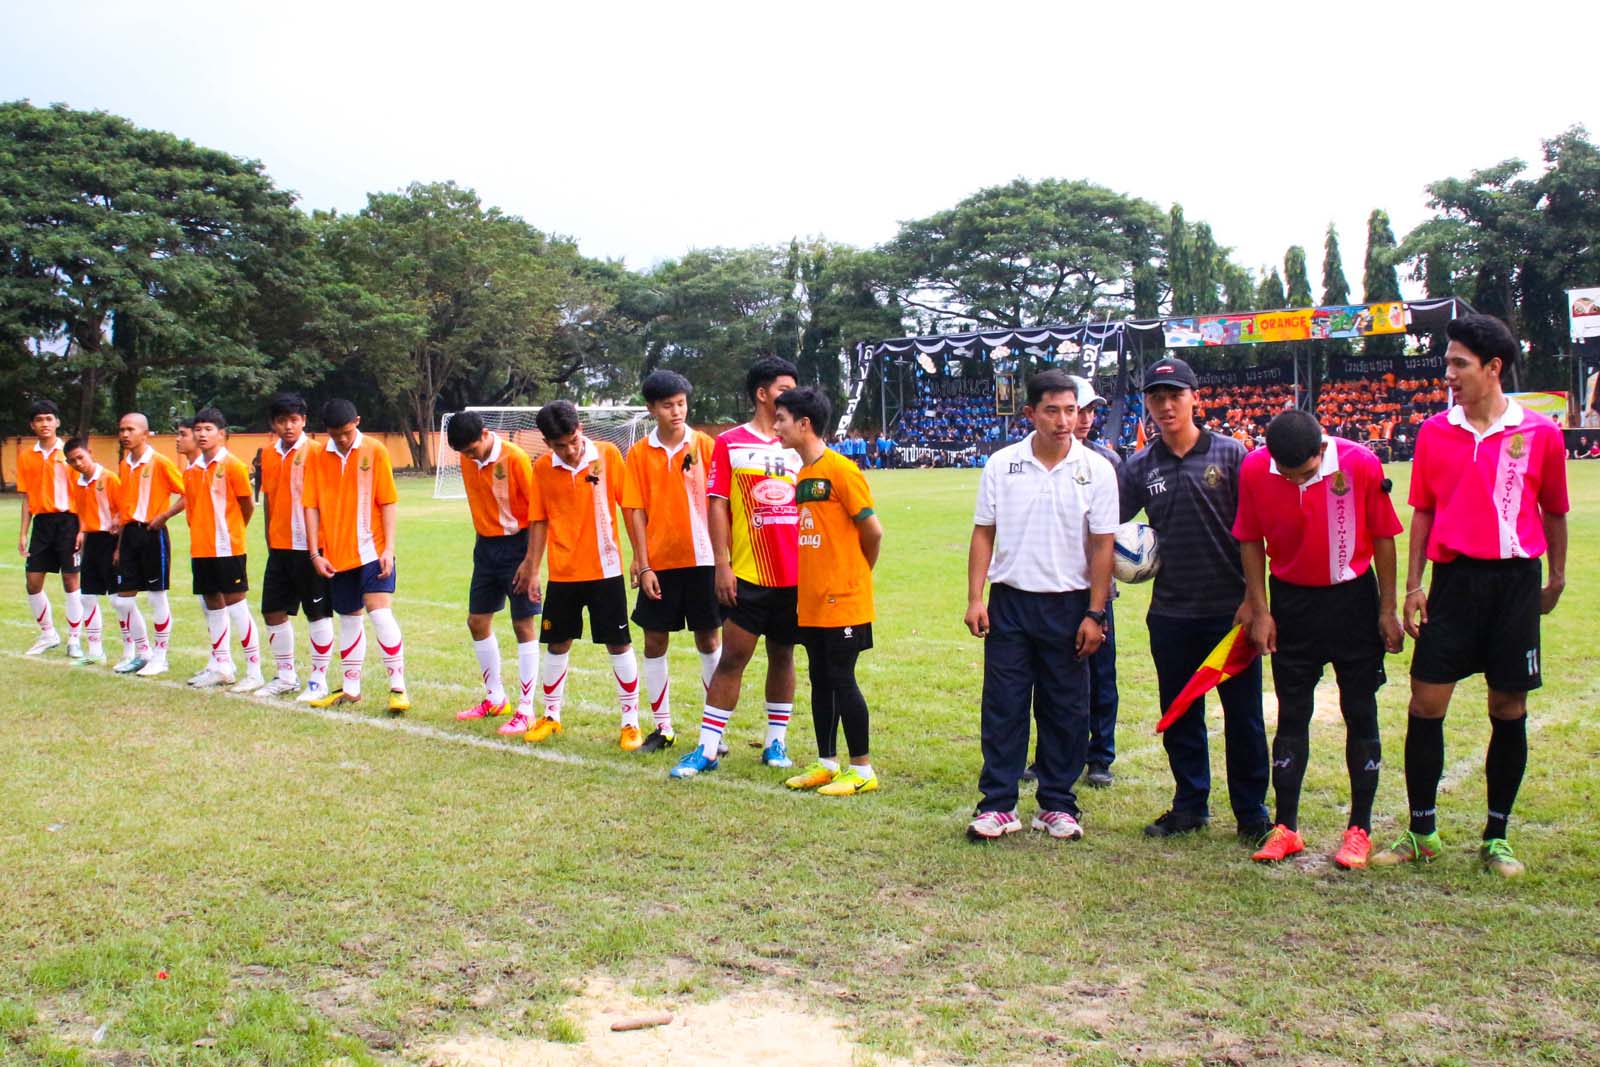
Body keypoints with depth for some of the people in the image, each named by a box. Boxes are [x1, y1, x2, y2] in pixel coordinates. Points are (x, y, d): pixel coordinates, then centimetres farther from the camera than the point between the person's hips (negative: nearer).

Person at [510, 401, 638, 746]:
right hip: (562, 573, 3)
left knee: (619, 644, 0)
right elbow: (539, 520, 6)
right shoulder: (542, 468, 0)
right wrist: (531, 569, 7)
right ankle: (551, 716, 29)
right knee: (557, 643, 12)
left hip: (605, 569, -3)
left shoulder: (607, 455, -8)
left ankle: (630, 722, 11)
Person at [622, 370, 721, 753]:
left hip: (701, 560, -1)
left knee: (709, 641, 5)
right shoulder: (639, 454, 2)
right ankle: (662, 727, 19)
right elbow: (635, 510, 0)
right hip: (659, 563, 1)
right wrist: (643, 565, -5)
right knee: (654, 642, 6)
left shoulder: (705, 446, -1)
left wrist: (721, 557, -7)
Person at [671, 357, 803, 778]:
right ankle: (707, 748, 5)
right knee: (732, 658, -3)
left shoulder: (797, 447, 10)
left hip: (795, 576, 4)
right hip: (748, 575, -3)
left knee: (783, 656, 11)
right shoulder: (730, 444, -1)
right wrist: (722, 565, -10)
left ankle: (776, 742, 23)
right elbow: (717, 506, -3)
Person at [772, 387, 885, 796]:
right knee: (820, 681, 13)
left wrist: (855, 574, 3)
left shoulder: (841, 470, -14)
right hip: (812, 600, 8)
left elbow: (873, 531, -12)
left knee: (841, 679, -2)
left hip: (842, 600, -8)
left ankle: (862, 770, 8)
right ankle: (826, 764, 23)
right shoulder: (803, 475, 11)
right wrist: (803, 588, 11)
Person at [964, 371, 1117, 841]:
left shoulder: (1096, 469, -2)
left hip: (1069, 604, 0)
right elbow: (983, 534, 4)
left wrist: (1095, 614, -4)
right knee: (1003, 706, 2)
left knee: (1066, 709, 7)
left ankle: (1057, 804, 19)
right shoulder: (1002, 464, 1)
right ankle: (998, 804, 11)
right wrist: (975, 599, -3)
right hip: (1010, 602, 0)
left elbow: (1102, 546, -1)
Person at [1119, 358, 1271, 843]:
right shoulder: (1140, 467, 6)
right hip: (1170, 611, 3)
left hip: (1230, 609, -3)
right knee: (1180, 716, 12)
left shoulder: (1230, 454, -2)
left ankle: (1252, 812, 18)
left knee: (1243, 715, 5)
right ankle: (1190, 804, 26)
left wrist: (1252, 598, -8)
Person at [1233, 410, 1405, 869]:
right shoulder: (1254, 469, -14)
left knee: (1360, 713, 4)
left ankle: (1360, 829, 13)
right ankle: (1286, 827, 14)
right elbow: (1251, 541, -2)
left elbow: (1383, 537, -6)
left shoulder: (1361, 464, -17)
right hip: (1291, 601, 1)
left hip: (1353, 598, -1)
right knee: (1291, 714, 6)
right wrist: (1260, 611, -4)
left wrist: (1387, 610, -3)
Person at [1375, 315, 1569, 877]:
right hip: (1454, 578, 1)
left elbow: (1553, 511, 9)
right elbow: (1422, 511, 7)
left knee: (1509, 710, 6)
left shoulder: (1540, 433, -1)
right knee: (1425, 704, 0)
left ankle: (1496, 838, 20)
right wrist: (1412, 585, 2)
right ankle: (1421, 832, 14)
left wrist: (1557, 577, 15)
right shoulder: (1434, 432, 3)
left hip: (1516, 580, -1)